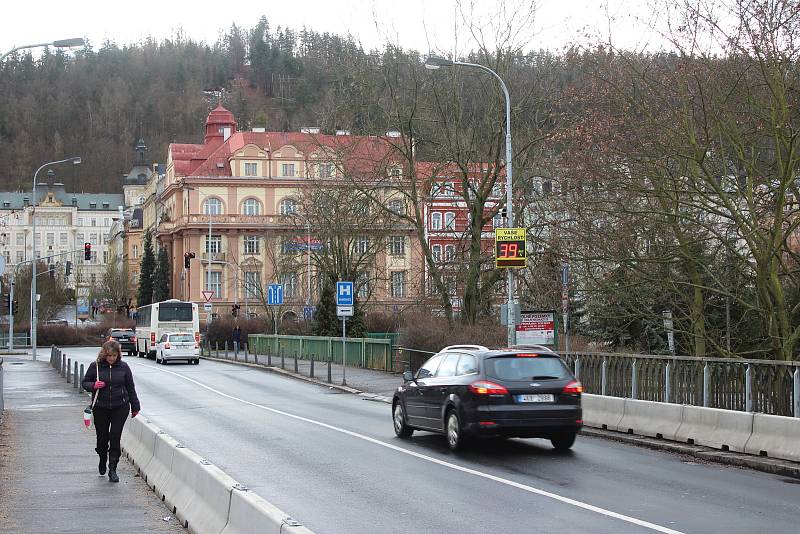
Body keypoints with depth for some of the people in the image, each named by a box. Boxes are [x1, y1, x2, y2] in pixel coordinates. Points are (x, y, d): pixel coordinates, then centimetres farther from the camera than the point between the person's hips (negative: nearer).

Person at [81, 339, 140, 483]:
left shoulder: (123, 367, 0)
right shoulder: (95, 366, -2)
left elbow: (130, 387, 8)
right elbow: (84, 382, 8)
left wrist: (135, 406, 11)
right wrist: (93, 386, -15)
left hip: (120, 408, -1)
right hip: (100, 408, 1)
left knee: (115, 437, -7)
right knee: (102, 437, 7)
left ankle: (112, 469, -3)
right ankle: (103, 460, 36)